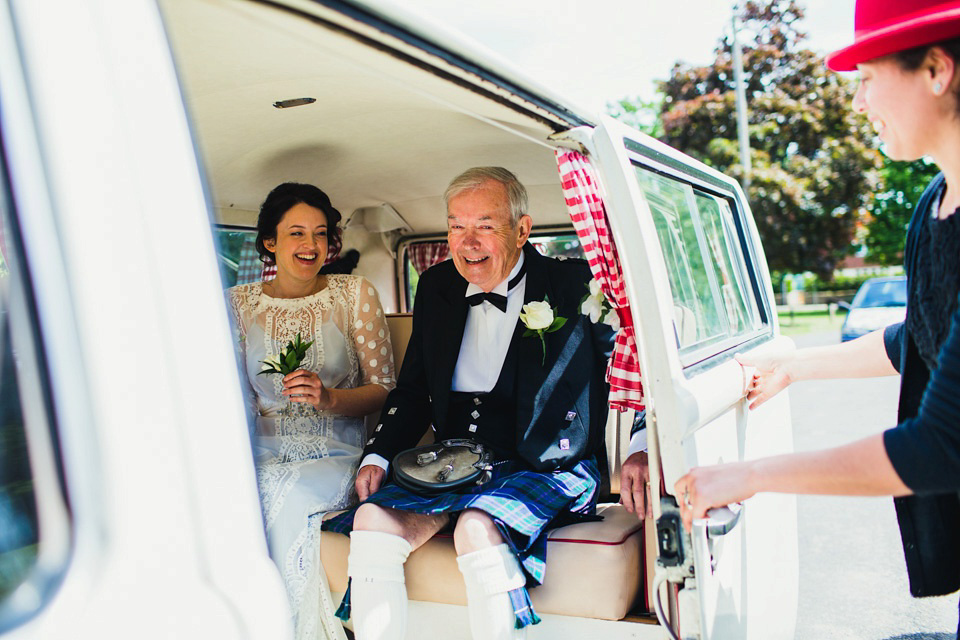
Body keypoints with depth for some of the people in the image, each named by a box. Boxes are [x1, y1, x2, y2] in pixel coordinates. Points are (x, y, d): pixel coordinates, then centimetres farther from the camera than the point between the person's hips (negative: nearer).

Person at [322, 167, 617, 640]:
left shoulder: (570, 286, -2)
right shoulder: (437, 288, 13)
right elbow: (413, 389, 19)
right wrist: (378, 455, 4)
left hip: (546, 468, -4)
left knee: (476, 527, -32)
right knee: (373, 519, -19)